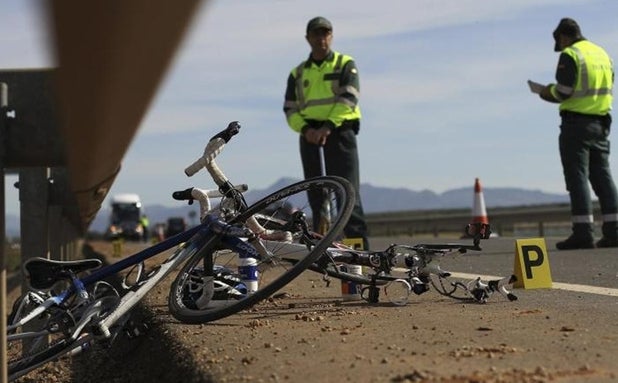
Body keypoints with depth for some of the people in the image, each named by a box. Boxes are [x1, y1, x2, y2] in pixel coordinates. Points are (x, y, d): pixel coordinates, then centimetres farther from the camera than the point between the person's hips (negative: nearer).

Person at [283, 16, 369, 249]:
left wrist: (328, 126, -20)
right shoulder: (297, 73, 18)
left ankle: (359, 246, -13)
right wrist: (305, 129, -11)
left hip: (340, 132, -4)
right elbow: (290, 109, 10)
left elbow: (348, 98, -7)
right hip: (310, 136, 4)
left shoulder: (345, 65, 8)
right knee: (317, 195, 3)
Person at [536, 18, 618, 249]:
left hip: (577, 122, -7)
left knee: (577, 176, -5)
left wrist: (548, 93, 4)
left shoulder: (570, 55, -9)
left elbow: (563, 91, -17)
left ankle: (583, 232, -9)